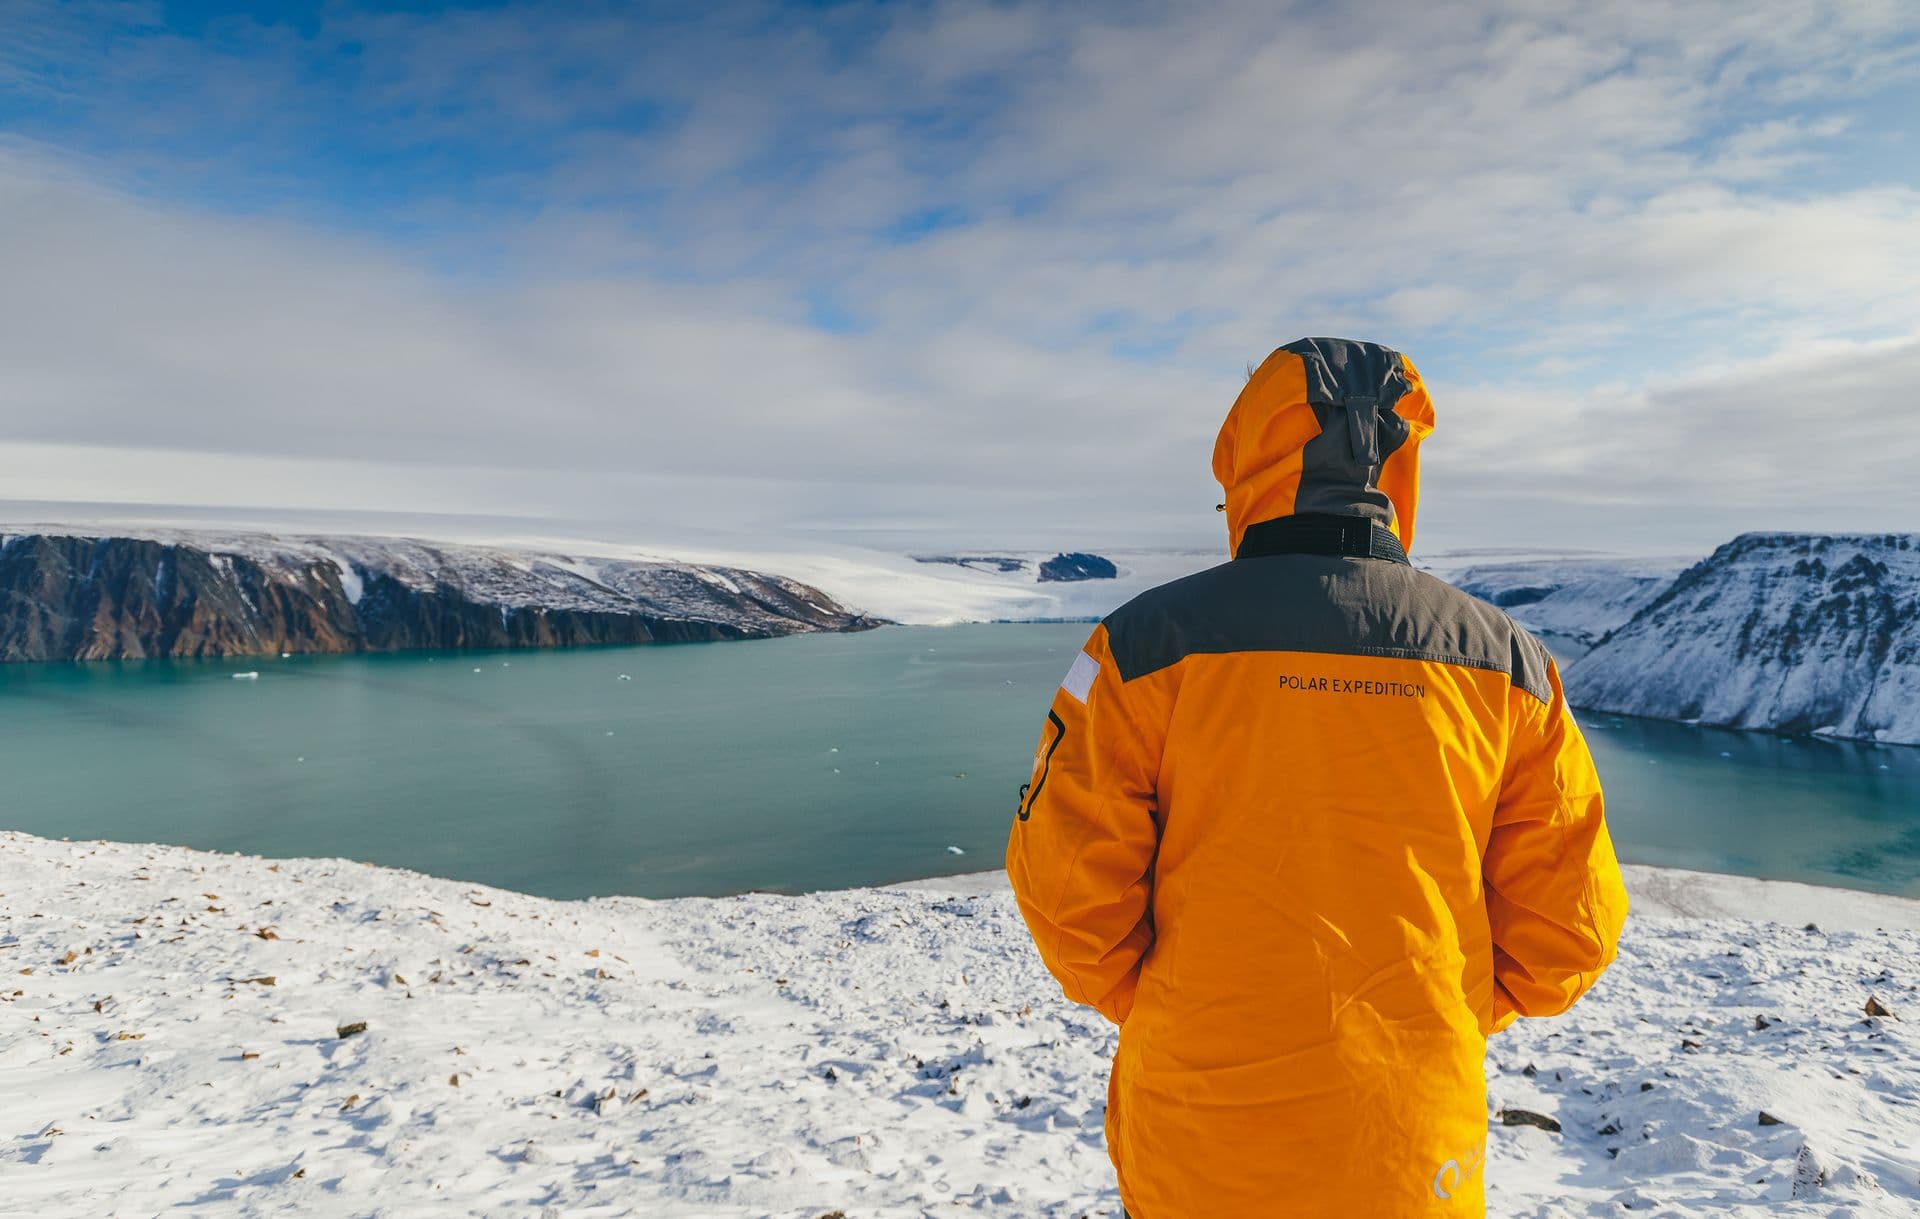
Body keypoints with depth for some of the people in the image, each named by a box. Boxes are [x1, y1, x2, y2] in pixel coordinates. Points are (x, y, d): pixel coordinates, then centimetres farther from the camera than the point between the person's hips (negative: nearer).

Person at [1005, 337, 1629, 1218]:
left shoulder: (1152, 640, -13)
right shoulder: (1504, 660, -4)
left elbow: (1066, 883, -13)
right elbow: (1569, 928, 0)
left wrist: (1166, 1019, 4)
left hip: (1198, 1147, -2)